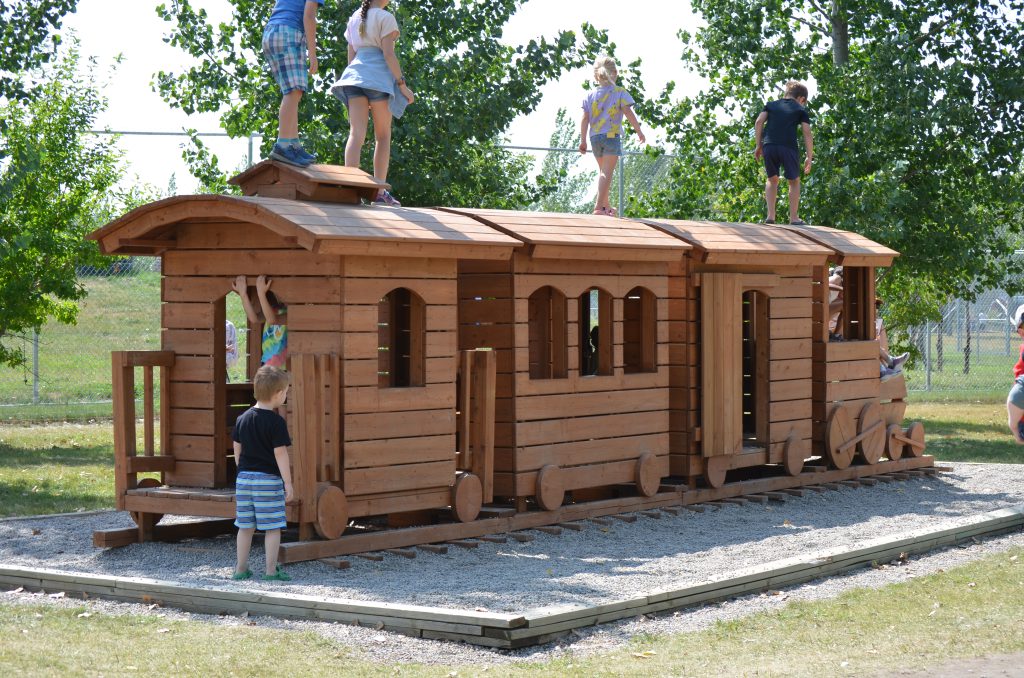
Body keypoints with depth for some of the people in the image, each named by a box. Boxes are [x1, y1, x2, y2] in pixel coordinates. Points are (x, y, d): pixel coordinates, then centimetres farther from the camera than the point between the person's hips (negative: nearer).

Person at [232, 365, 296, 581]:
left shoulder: (243, 419, 6)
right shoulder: (277, 422, -13)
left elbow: (237, 450, 12)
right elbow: (280, 454, -14)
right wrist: (288, 483, -9)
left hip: (244, 479, 6)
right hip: (269, 479, -6)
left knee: (245, 526, 12)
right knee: (272, 527, 1)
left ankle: (241, 569, 17)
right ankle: (271, 571, 2)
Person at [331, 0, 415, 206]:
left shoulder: (354, 19, 19)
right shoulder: (385, 18, -2)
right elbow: (388, 53, -11)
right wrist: (402, 85, -10)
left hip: (355, 75, 5)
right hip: (379, 76, -5)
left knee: (356, 135, -7)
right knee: (383, 135, 4)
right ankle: (380, 192, 1)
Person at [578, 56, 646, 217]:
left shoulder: (591, 95, 8)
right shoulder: (620, 93, -2)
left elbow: (584, 119, 3)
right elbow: (628, 113, -10)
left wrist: (583, 140, 6)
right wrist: (639, 132, -3)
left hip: (595, 137, 5)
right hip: (611, 135, -5)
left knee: (603, 171, 20)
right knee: (607, 172, -8)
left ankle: (605, 205, 29)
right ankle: (599, 206, -20)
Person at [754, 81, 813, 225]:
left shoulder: (771, 105, 21)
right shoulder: (801, 110, 14)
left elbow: (759, 122, 7)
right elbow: (807, 133, 5)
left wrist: (758, 145, 10)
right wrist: (809, 157, 6)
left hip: (769, 146, 3)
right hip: (788, 147, -3)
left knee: (772, 180, 21)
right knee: (794, 181, 15)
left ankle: (771, 216, 11)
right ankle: (794, 218, 13)